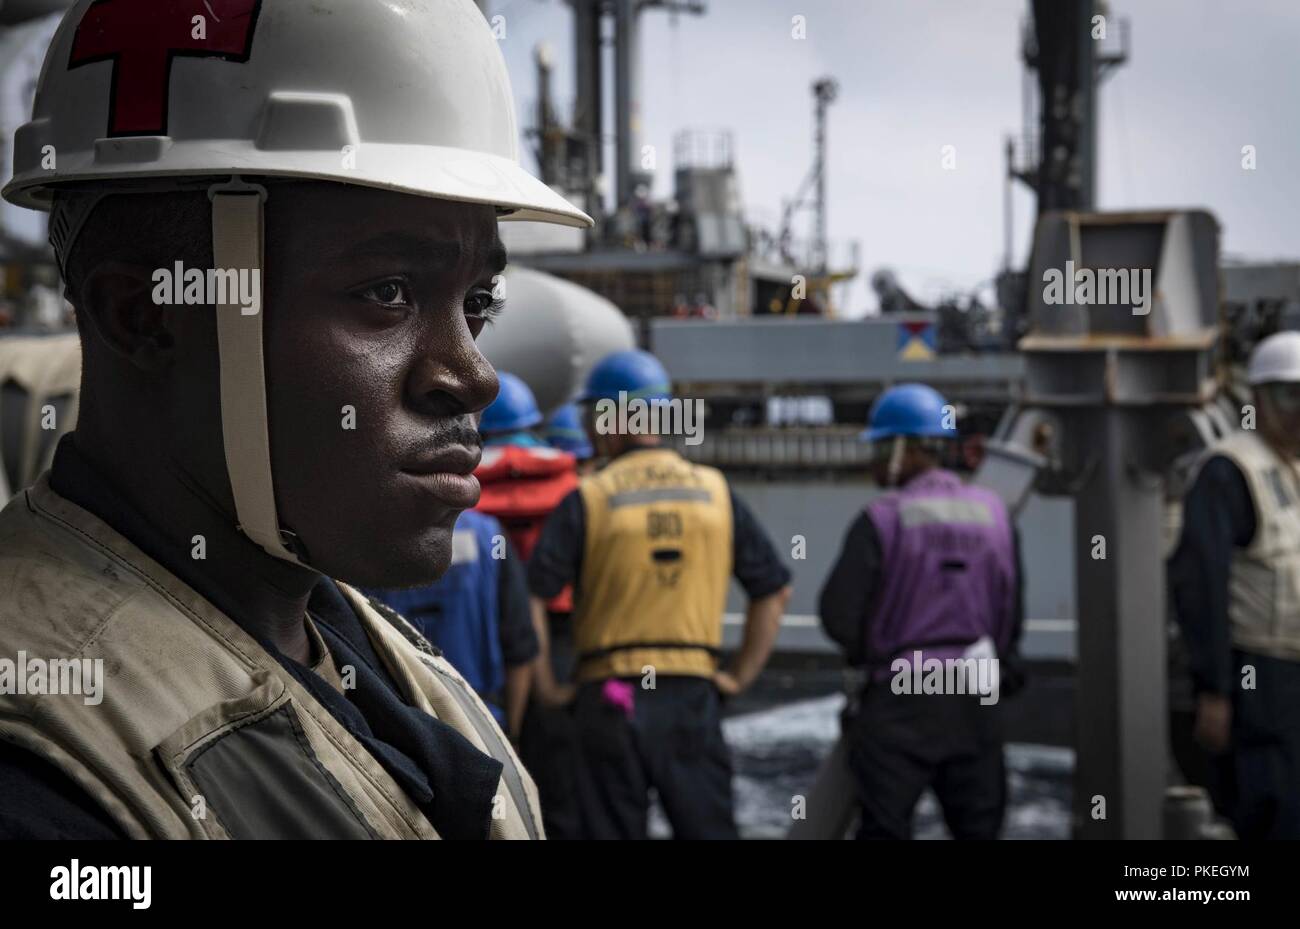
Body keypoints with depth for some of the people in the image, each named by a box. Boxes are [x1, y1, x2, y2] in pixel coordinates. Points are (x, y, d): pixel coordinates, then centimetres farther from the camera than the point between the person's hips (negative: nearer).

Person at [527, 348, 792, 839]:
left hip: (610, 697, -2)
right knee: (708, 829, 7)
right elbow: (775, 590, 11)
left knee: (613, 829, 5)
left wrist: (547, 686, -2)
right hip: (694, 697, 2)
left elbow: (530, 599, -11)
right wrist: (740, 675, 14)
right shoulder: (716, 492, 6)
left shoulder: (588, 500, -4)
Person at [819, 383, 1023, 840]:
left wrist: (868, 653, 12)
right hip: (975, 699, 4)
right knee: (979, 825, 10)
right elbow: (1010, 611, 10)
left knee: (884, 825, 1)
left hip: (900, 699, -4)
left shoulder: (882, 519, -10)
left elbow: (838, 614, -9)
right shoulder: (994, 512, 5)